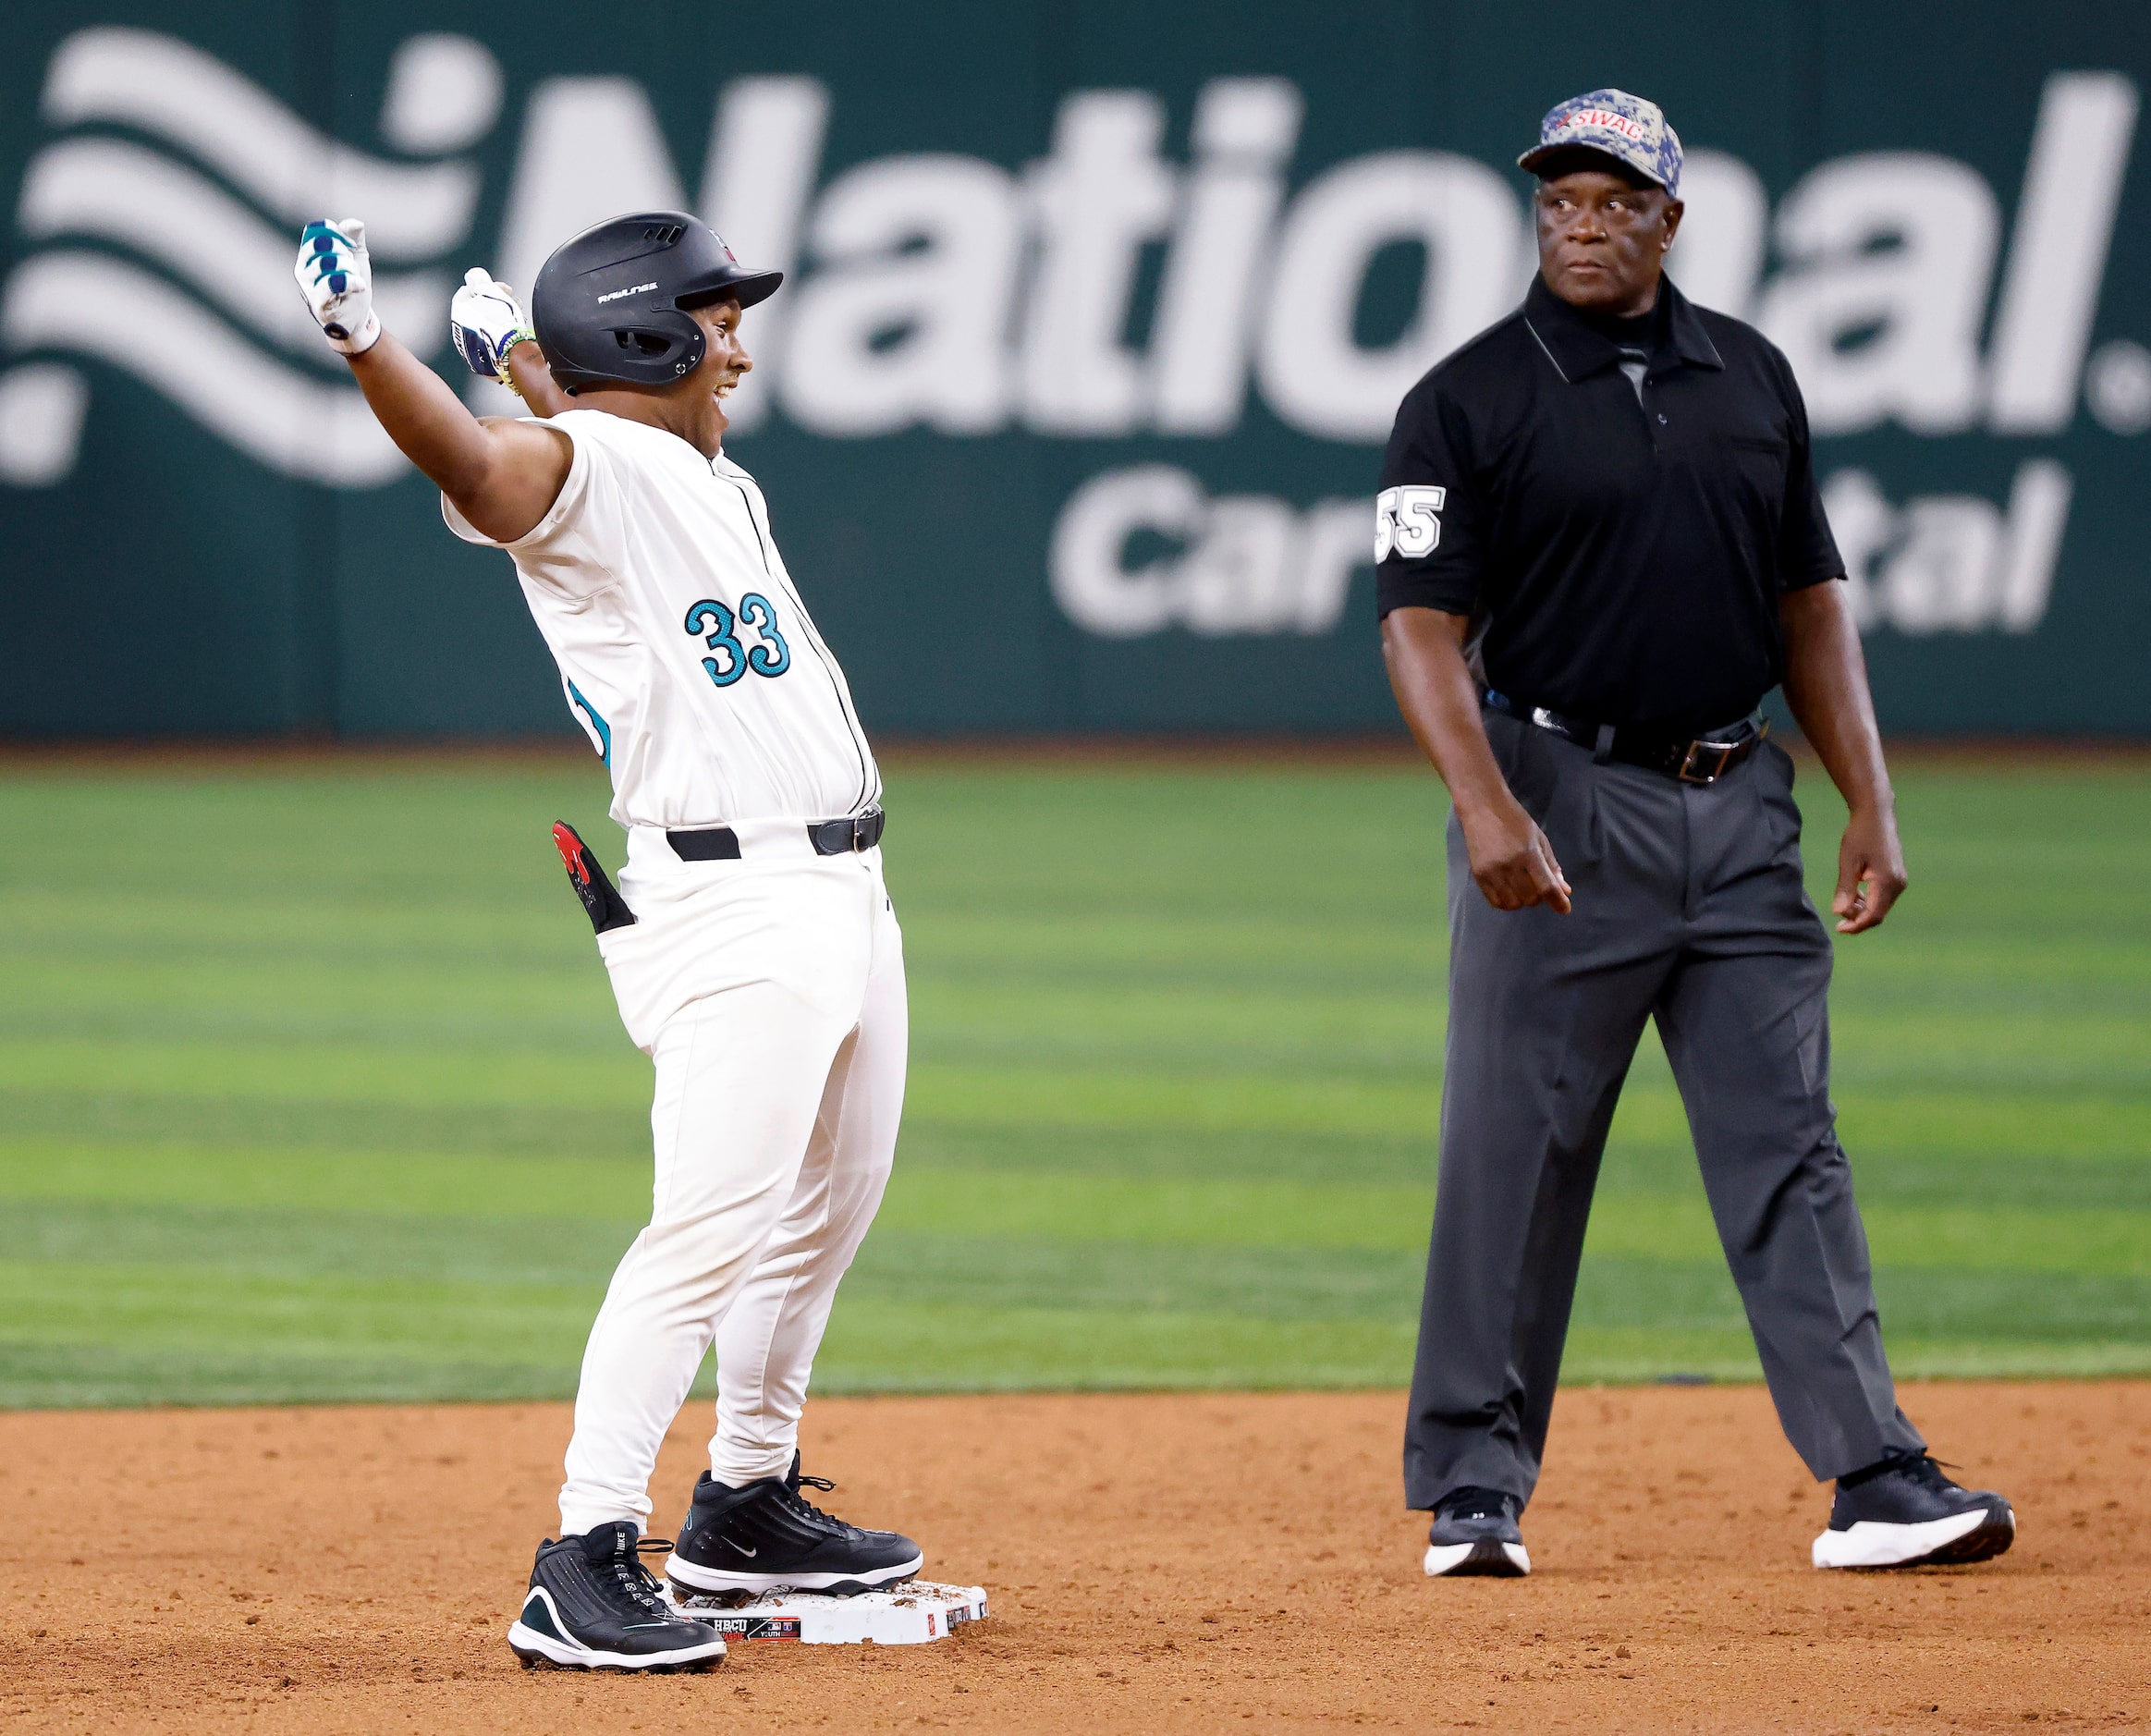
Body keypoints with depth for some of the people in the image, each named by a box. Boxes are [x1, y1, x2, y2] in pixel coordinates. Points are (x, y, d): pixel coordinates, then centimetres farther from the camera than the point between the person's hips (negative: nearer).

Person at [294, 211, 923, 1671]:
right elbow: (481, 468, -34)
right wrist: (365, 344, -50)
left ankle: (748, 1506, 35)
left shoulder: (712, 481, 17)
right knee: (710, 1228, -17)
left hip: (846, 890, 10)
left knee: (831, 1207, 20)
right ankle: (587, 1563, -19)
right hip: (730, 906, -10)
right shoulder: (587, 470, -12)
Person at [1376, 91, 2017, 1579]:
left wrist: (1871, 805, 7)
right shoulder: (1472, 399, -3)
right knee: (1514, 1159, -1)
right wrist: (1489, 808, -24)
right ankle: (1475, 1491, 6)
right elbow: (1423, 628, -9)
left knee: (1789, 1150, 1)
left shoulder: (1749, 378, 12)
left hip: (1739, 806, 4)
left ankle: (1875, 1480, -3)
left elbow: (1811, 602, 16)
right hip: (1563, 804, -4)